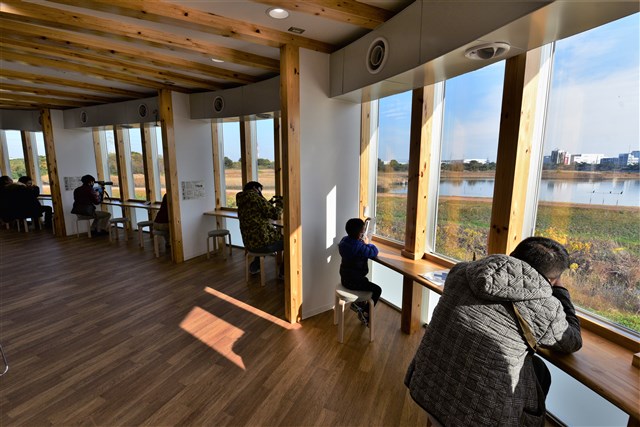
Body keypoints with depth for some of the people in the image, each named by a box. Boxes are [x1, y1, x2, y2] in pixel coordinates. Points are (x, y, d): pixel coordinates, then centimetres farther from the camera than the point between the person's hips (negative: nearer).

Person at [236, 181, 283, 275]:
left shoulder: (242, 202, 12)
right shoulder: (255, 197, -14)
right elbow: (275, 214, -17)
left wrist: (270, 203, 18)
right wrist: (280, 203, -1)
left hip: (249, 243, 9)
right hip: (263, 242, -9)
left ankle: (254, 267, 36)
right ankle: (283, 273, 18)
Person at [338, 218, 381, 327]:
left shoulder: (344, 240, -3)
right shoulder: (360, 247, -28)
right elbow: (374, 252, -12)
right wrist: (367, 243, 3)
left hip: (345, 278, 9)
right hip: (353, 282, -9)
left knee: (365, 281, 33)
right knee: (377, 290, 4)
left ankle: (358, 303, 32)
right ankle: (365, 314, 10)